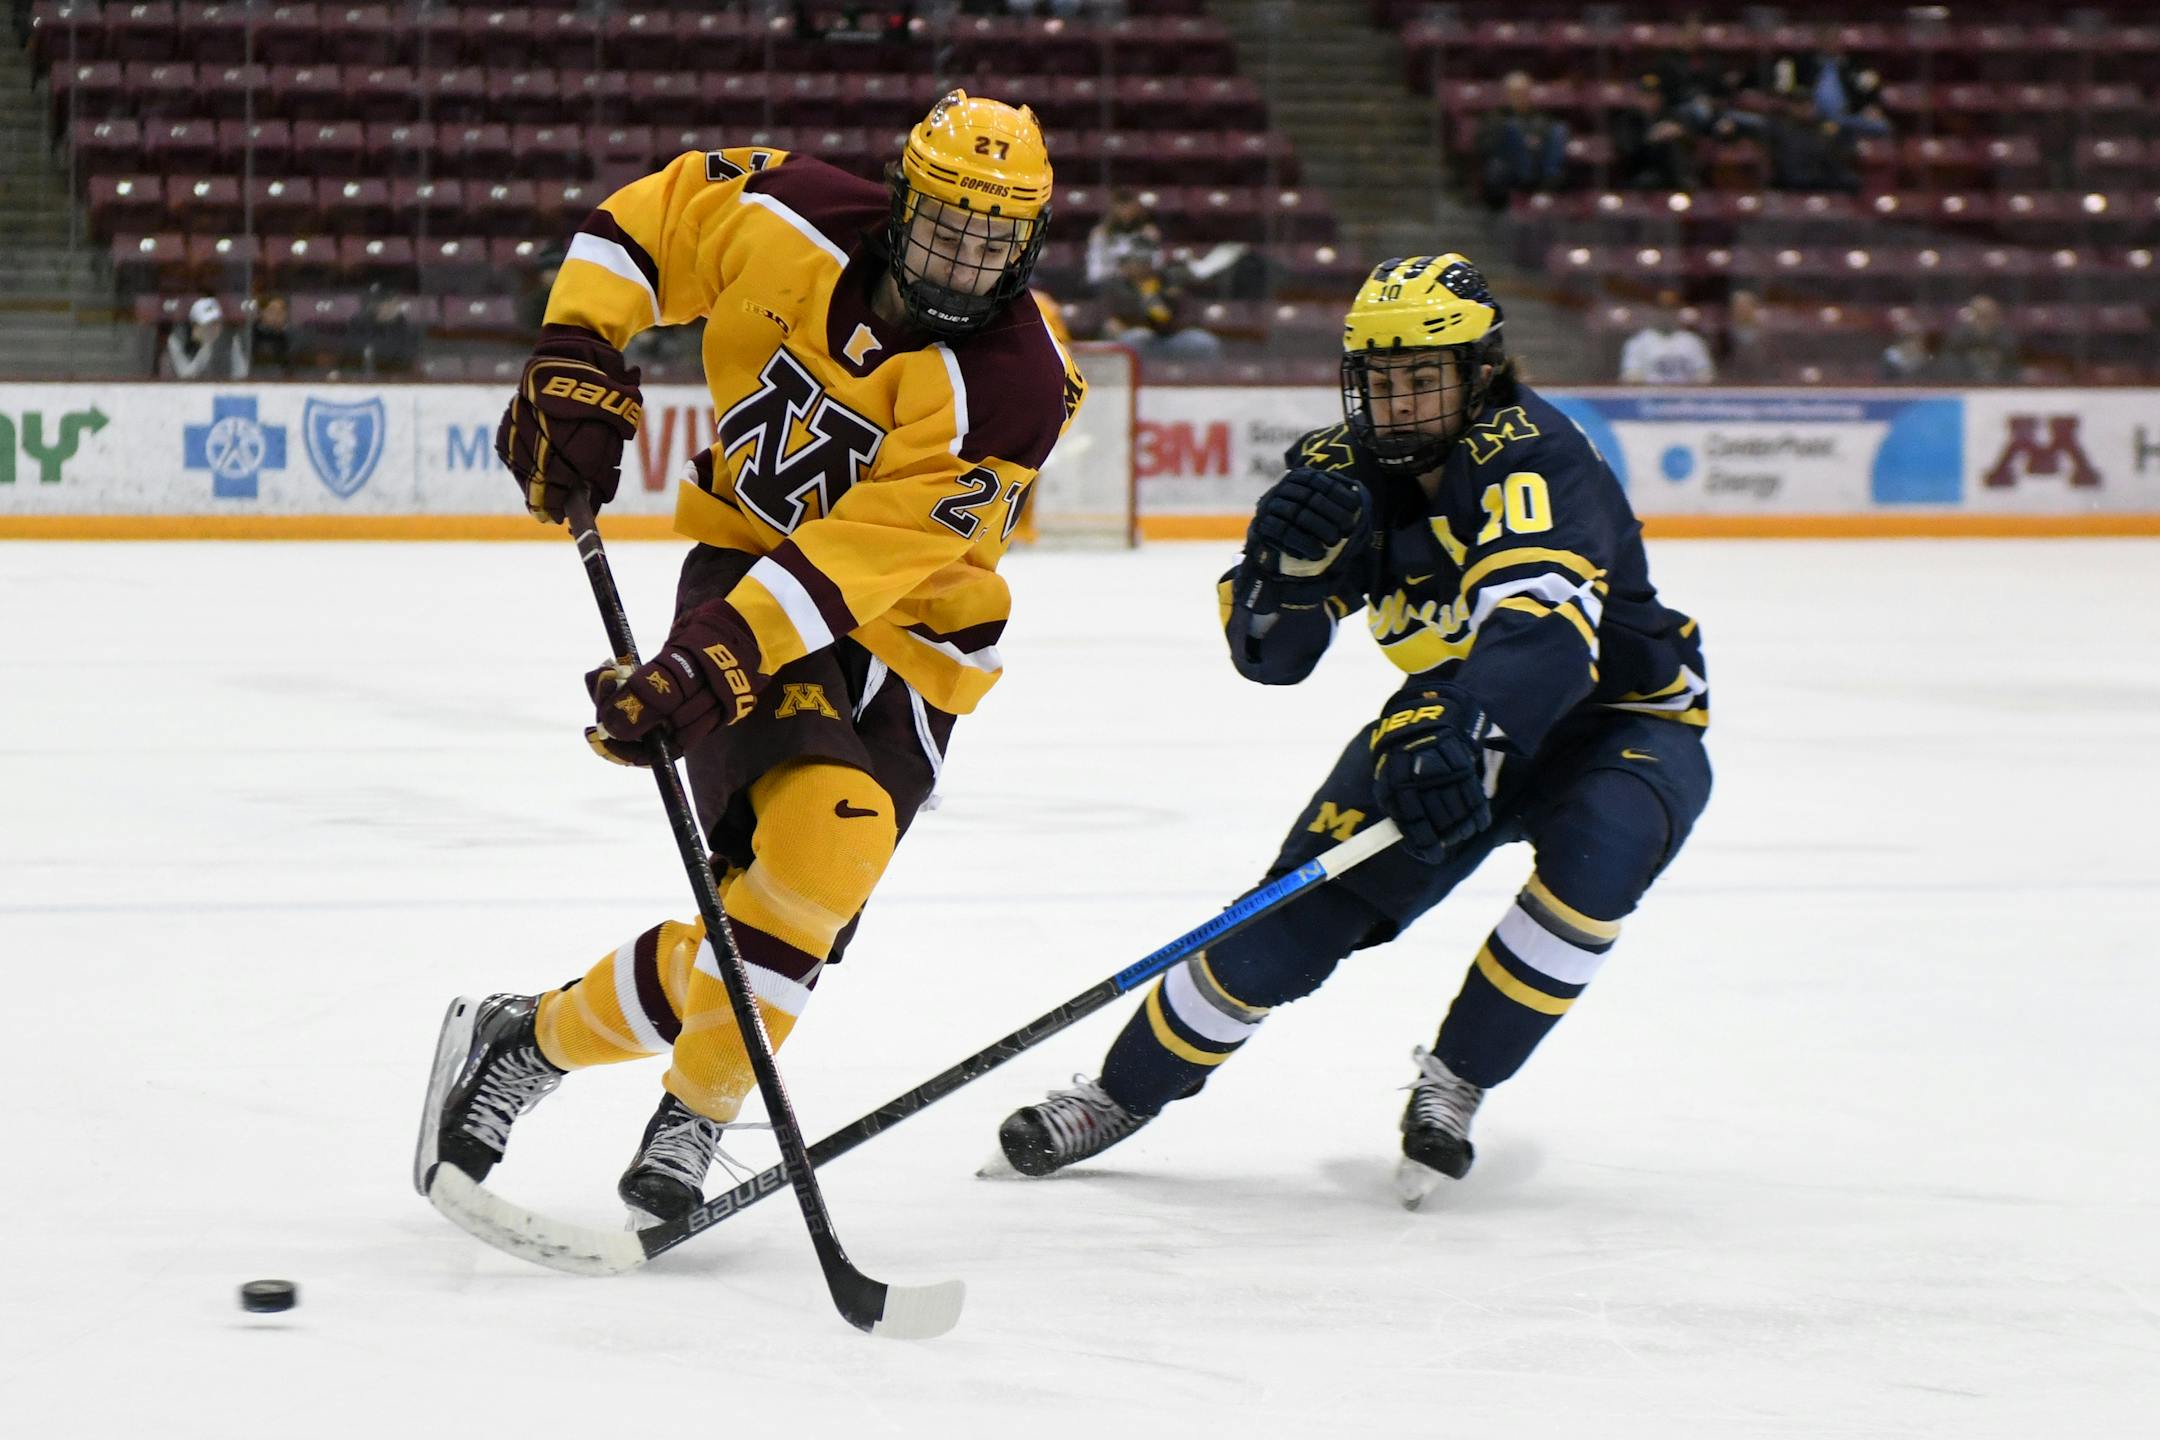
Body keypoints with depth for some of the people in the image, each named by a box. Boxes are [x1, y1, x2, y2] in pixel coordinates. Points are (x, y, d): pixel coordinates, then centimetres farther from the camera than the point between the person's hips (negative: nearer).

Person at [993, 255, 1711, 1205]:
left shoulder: (1532, 458, -29)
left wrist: (1459, 735, -63)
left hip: (1623, 720, -5)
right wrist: (1291, 552, -31)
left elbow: (1543, 626, -46)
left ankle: (1455, 1080, -16)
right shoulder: (1351, 468, -9)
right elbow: (1268, 653, -10)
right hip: (1460, 721, 5)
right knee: (1305, 905, -8)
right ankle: (1122, 1092, 10)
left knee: (1597, 849, -36)